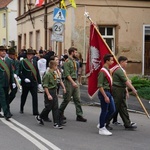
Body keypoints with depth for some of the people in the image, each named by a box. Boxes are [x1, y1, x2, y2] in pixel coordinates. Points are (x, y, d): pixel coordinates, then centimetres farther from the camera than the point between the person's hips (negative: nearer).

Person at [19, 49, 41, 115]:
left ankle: (35, 111, -5)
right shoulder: (22, 62, -4)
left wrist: (39, 82, 7)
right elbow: (19, 72, -8)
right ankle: (21, 109, 35)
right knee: (24, 96, 14)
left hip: (34, 83, 2)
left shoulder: (35, 62, 8)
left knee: (35, 97, -7)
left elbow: (37, 73, 10)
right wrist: (24, 79, -19)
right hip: (25, 83, -2)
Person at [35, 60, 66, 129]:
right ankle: (39, 117, 25)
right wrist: (48, 95, -21)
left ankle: (56, 123, 5)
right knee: (48, 107, 1)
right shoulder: (47, 74, -16)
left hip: (54, 92, 8)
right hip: (49, 92, -8)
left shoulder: (54, 74, 9)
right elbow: (45, 86, -18)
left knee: (55, 108, 4)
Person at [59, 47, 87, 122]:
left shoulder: (74, 61, 14)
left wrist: (76, 81, 17)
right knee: (67, 99, 2)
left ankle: (79, 116, 3)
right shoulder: (67, 62, -12)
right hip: (69, 82, -8)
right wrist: (73, 82, -24)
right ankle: (60, 112, 21)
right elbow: (67, 74, -19)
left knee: (77, 99, 2)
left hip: (75, 81, 8)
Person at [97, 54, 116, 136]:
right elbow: (100, 85, -20)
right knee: (104, 111, -1)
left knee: (112, 110, 12)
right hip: (104, 92, -10)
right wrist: (105, 96, -22)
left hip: (108, 92, 10)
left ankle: (102, 123, 25)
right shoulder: (102, 71, -17)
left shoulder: (108, 70, 13)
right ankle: (101, 129, 10)